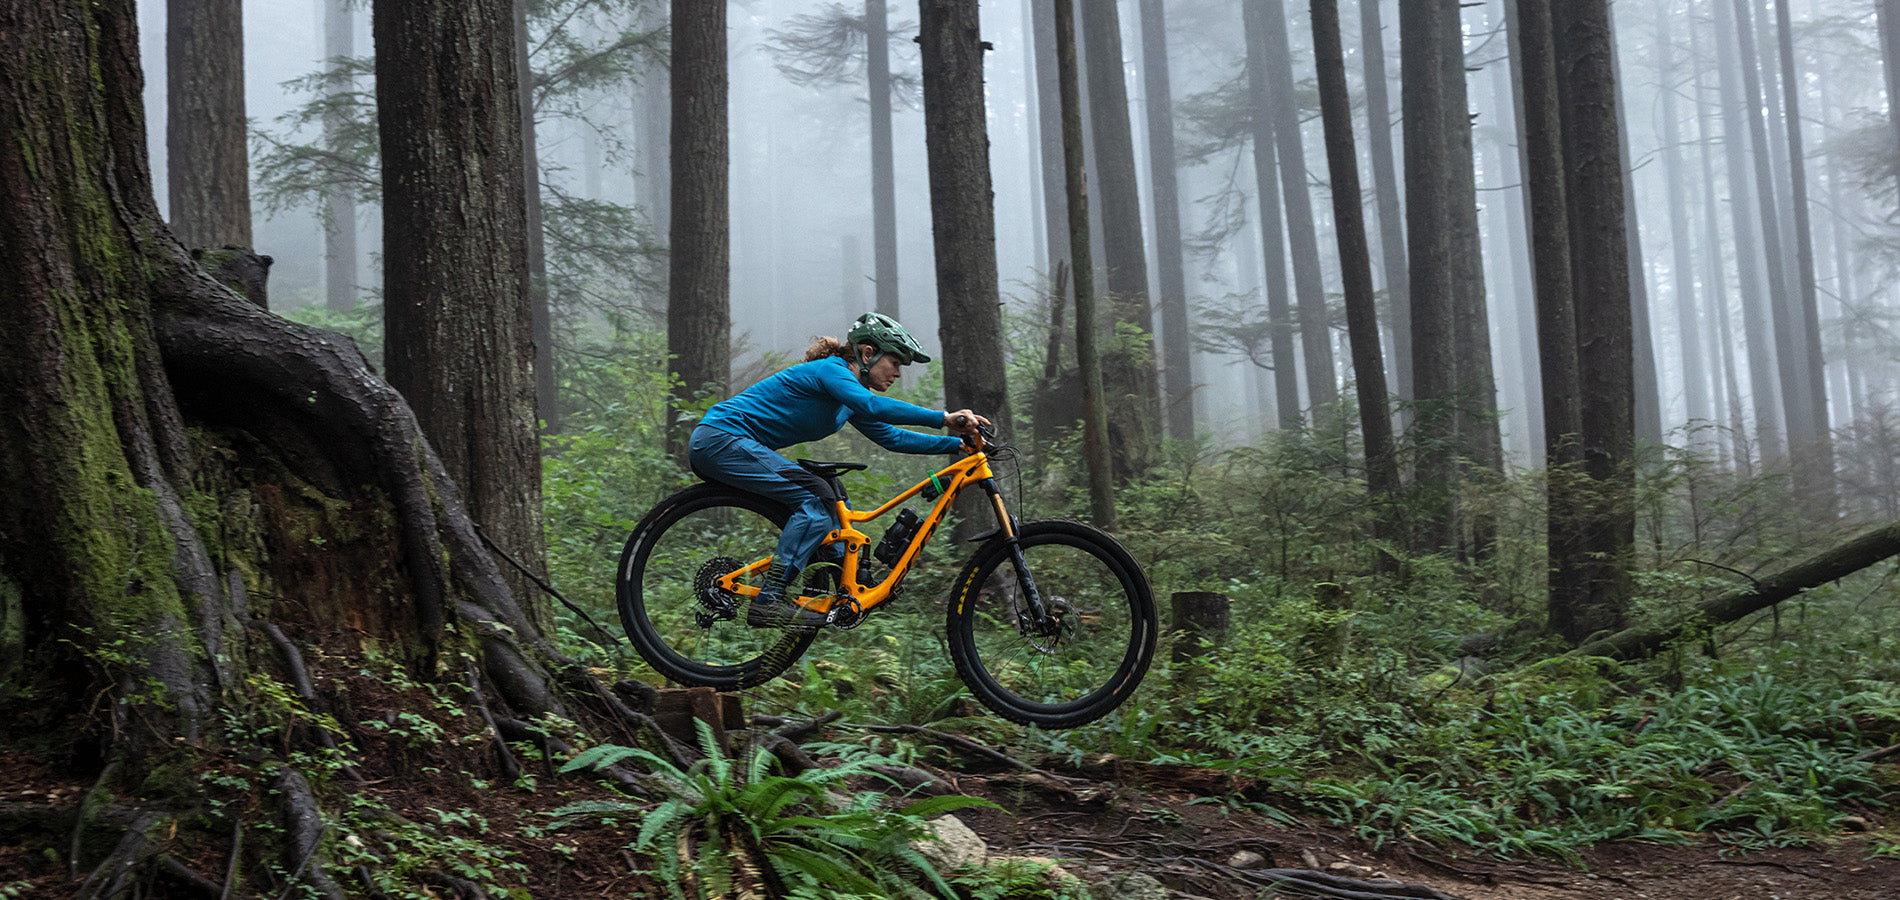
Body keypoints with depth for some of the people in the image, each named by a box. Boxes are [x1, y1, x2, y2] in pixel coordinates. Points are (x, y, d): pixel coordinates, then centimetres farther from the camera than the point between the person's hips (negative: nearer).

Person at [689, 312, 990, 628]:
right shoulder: (829, 370, -15)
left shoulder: (849, 402, 14)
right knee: (816, 499, -20)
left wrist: (958, 443, 8)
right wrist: (944, 418, -37)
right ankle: (768, 602, -23)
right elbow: (873, 406, -33)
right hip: (719, 439, -10)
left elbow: (891, 437, 16)